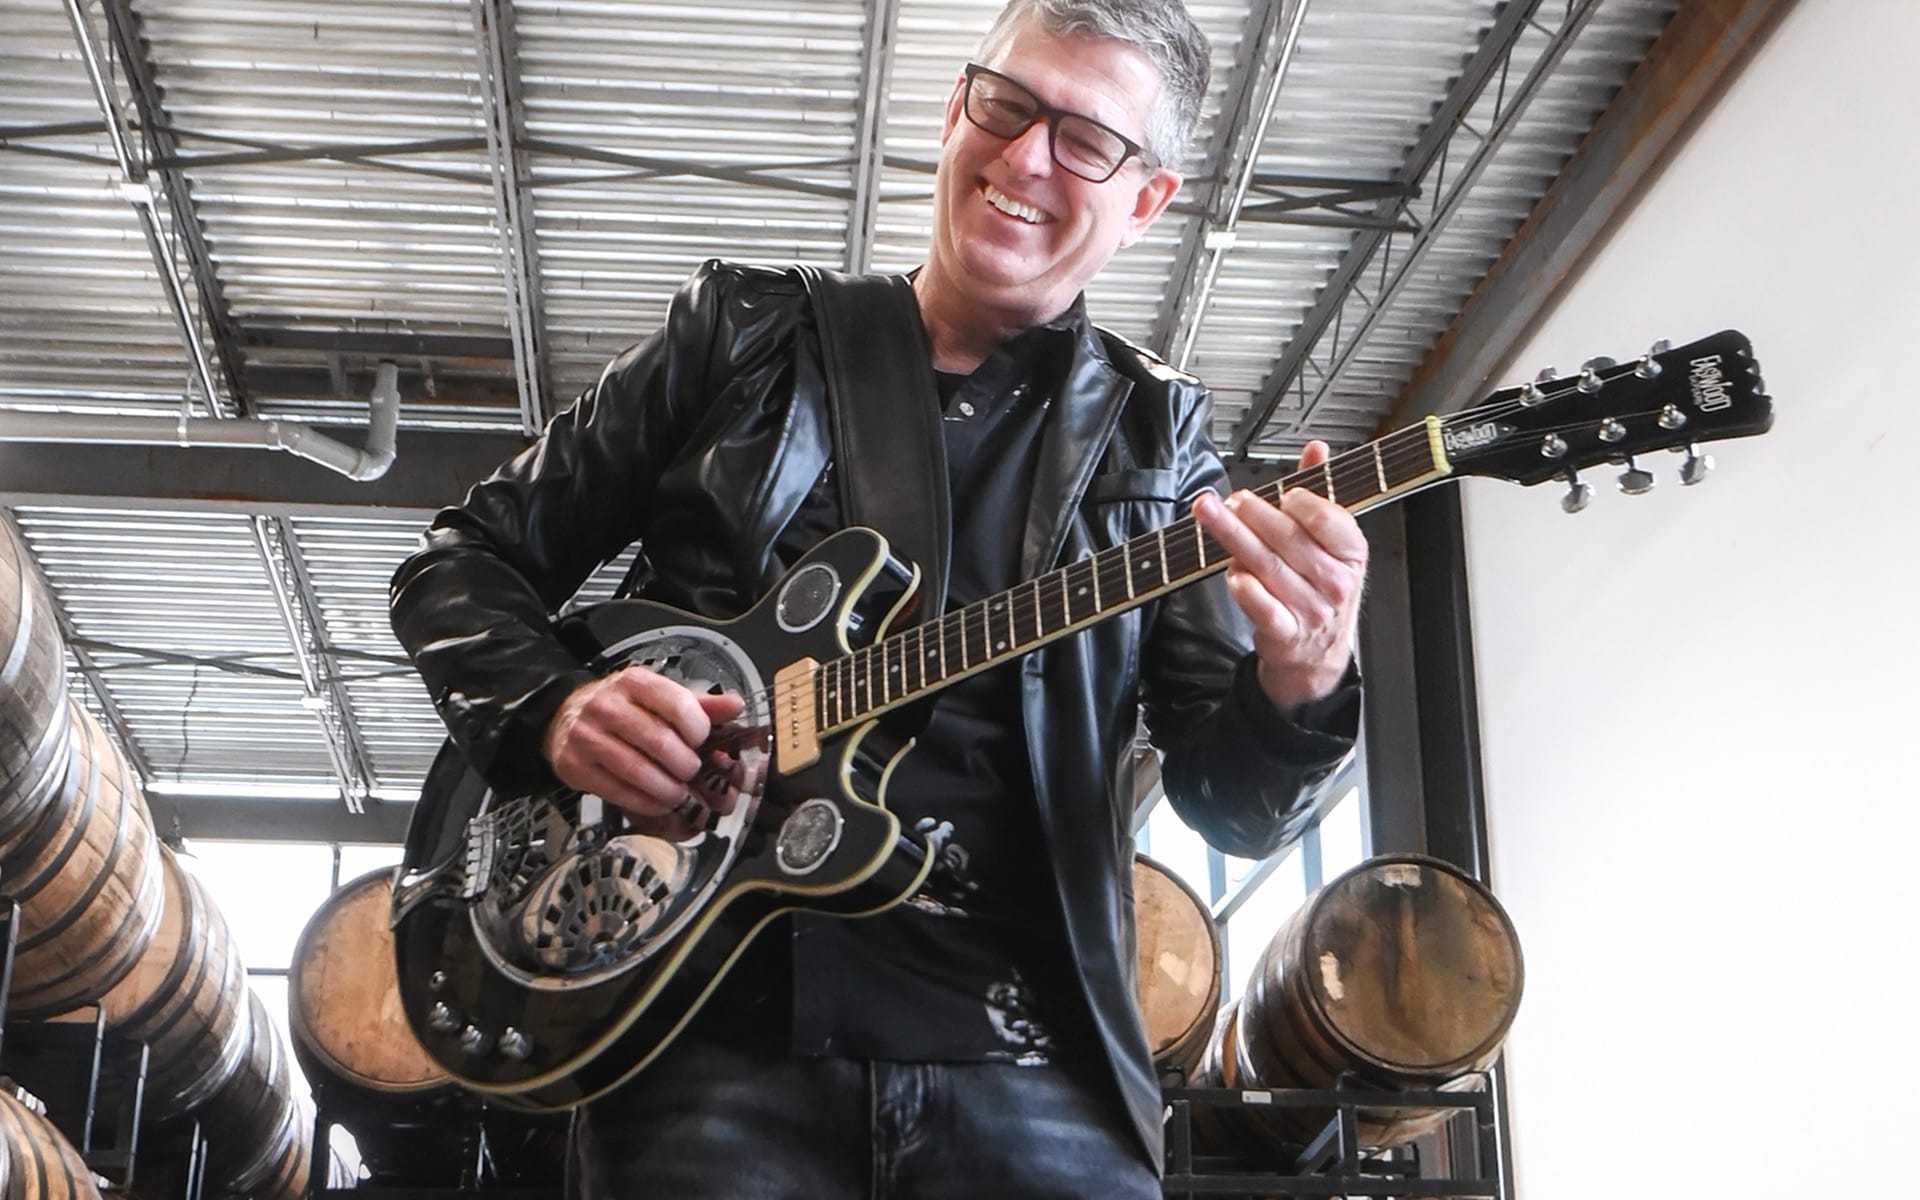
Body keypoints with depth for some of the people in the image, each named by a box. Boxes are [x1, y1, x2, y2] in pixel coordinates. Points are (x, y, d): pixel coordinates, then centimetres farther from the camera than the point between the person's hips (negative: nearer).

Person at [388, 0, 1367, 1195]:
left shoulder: (1151, 439, 9)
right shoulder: (739, 335, 7)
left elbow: (1231, 798, 1)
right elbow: (464, 563, 12)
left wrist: (1300, 688, -21)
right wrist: (556, 710, -8)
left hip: (1033, 1070, 1)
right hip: (715, 1027, 0)